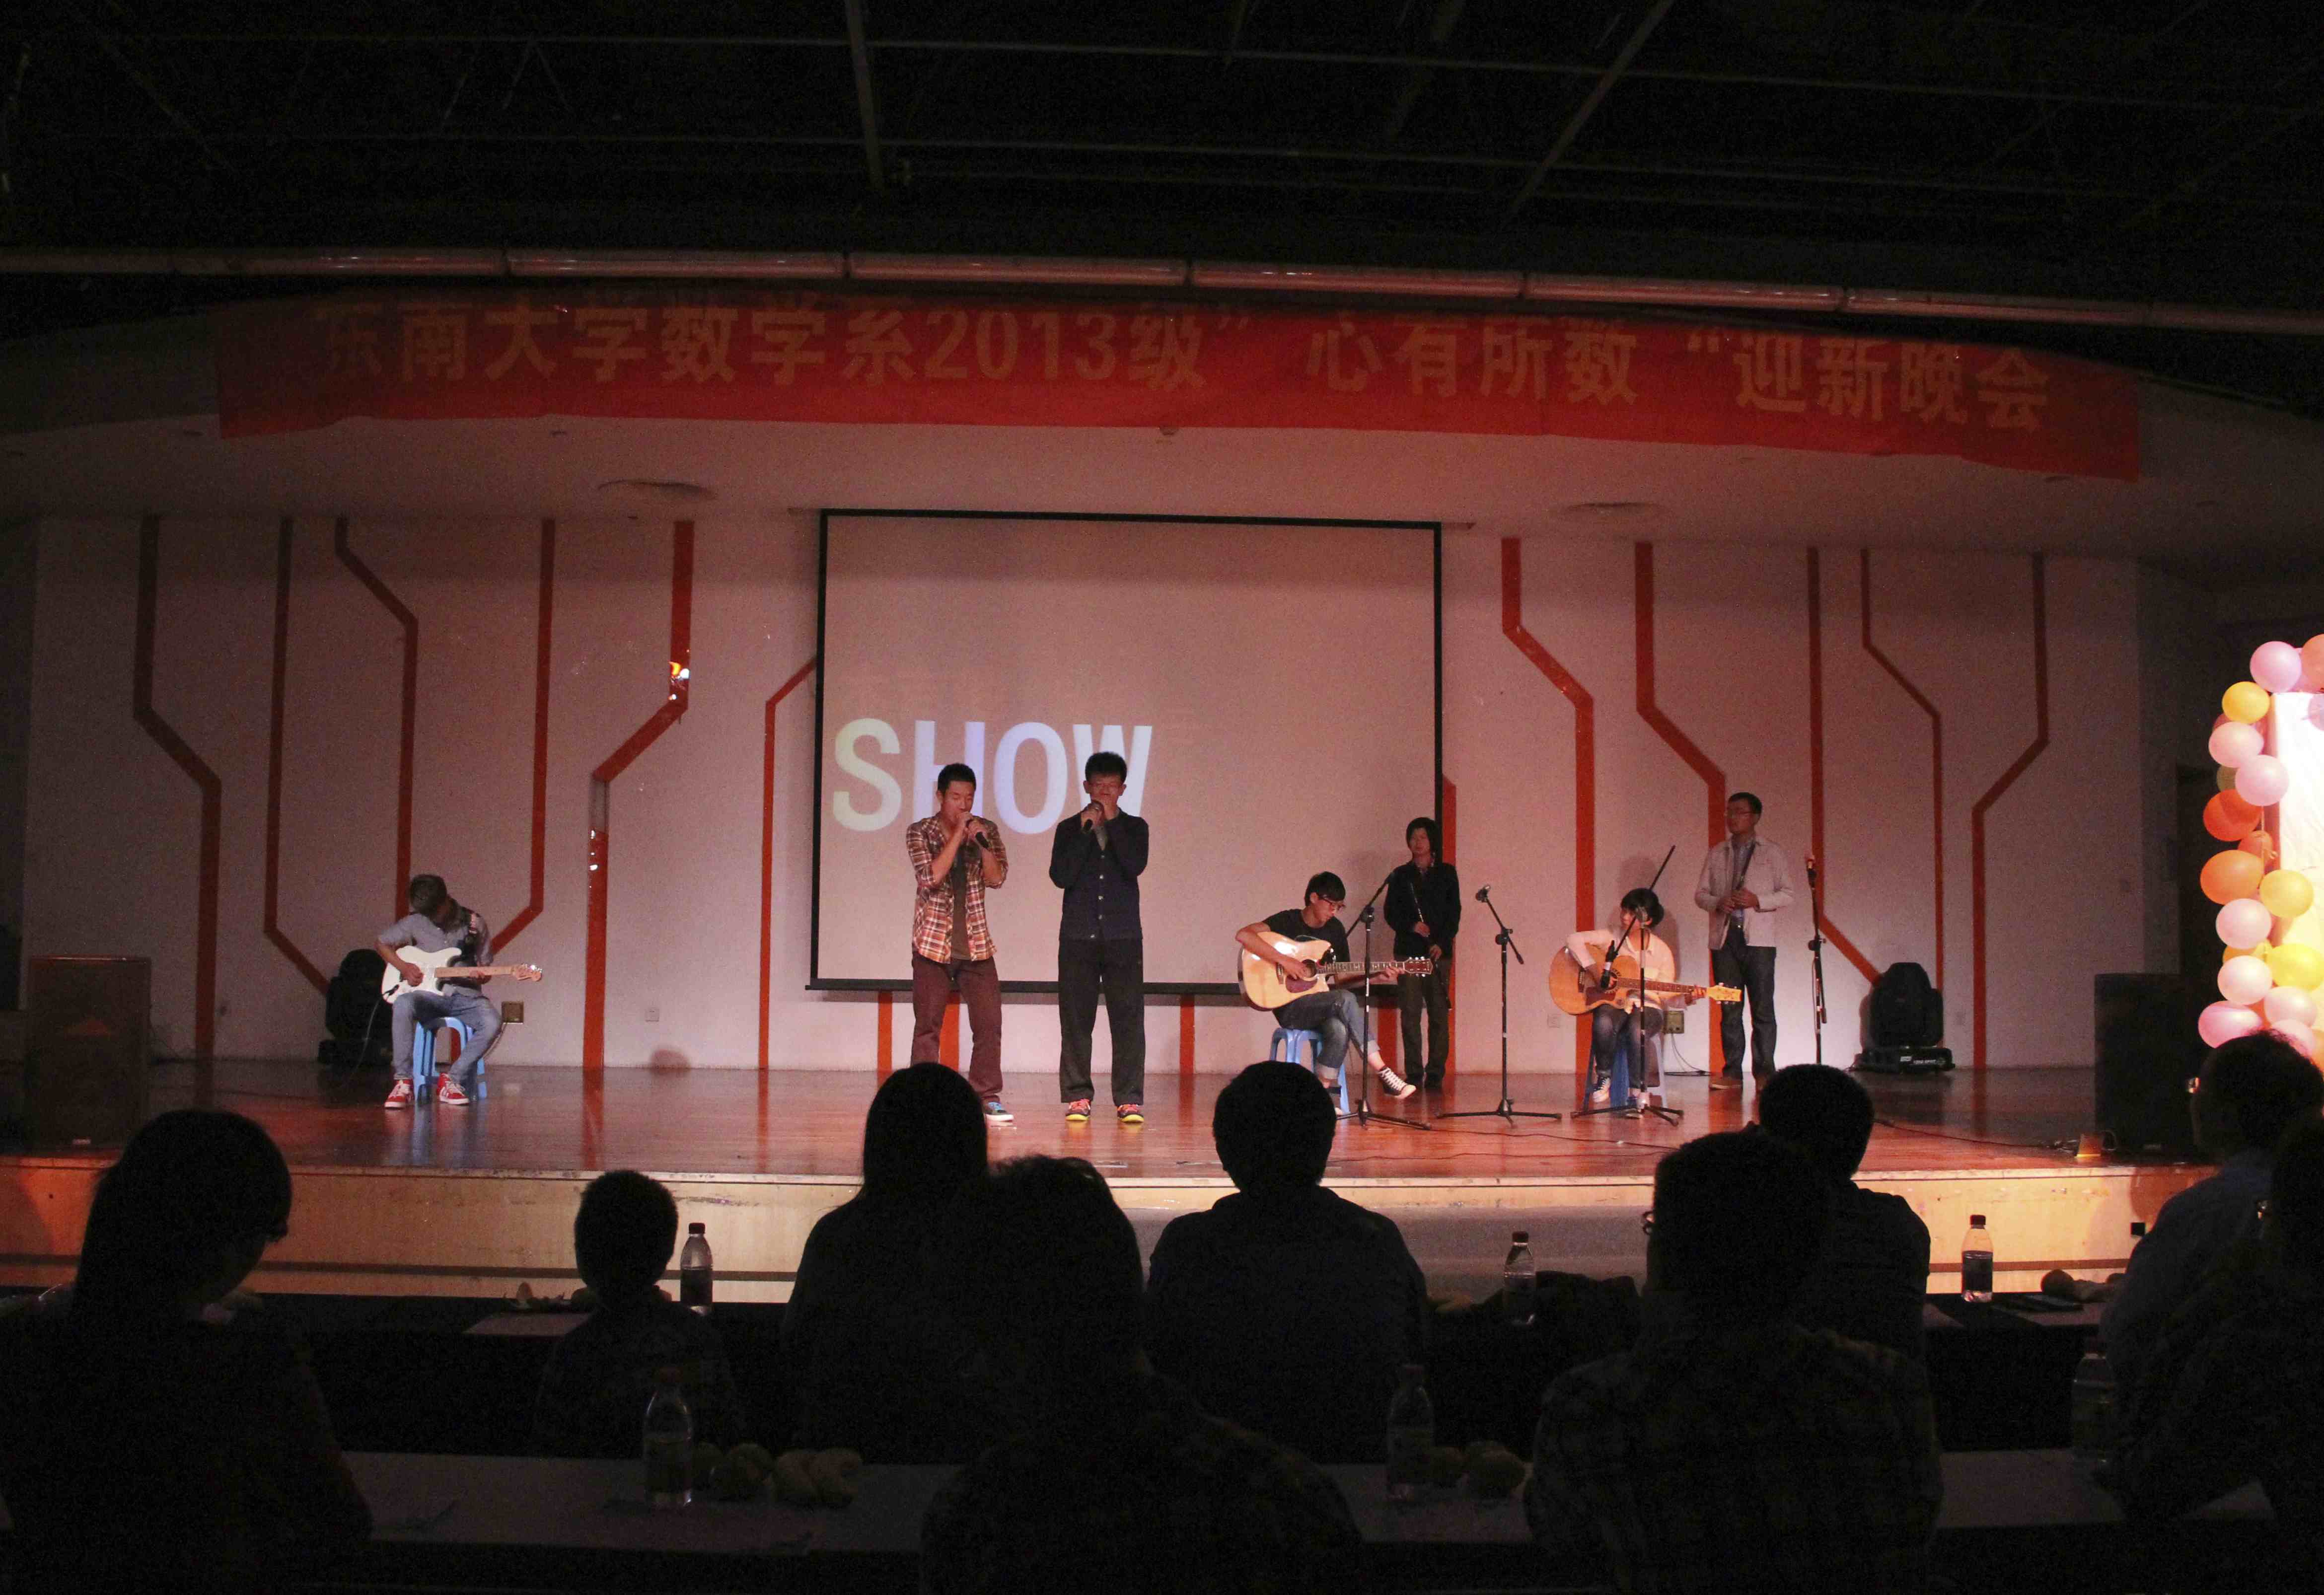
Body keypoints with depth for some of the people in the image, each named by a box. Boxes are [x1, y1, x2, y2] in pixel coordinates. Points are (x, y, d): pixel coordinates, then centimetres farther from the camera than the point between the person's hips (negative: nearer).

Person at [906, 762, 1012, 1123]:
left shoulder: (986, 830, 5)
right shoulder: (919, 833, -2)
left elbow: (997, 879, -3)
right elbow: (931, 877, -16)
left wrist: (982, 843, -17)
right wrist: (957, 835, -17)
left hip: (976, 943, 3)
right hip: (933, 943, -2)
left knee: (989, 1023, 0)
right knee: (928, 1025, 0)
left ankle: (988, 1098, 8)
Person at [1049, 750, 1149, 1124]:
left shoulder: (1134, 827, 8)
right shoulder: (1069, 829, 8)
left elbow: (1136, 866, -11)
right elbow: (1060, 876, -6)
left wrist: (1112, 821, -10)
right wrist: (1086, 831, -9)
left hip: (1123, 936, 0)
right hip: (1078, 935, 0)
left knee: (1128, 1018, -4)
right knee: (1076, 1019, 1)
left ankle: (1129, 1100, 0)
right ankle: (1077, 1097, 7)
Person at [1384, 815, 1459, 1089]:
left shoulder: (1446, 873, 7)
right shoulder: (1401, 875, 10)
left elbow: (1454, 912, 3)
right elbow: (1391, 912, 7)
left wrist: (1442, 943, -9)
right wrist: (1412, 926, -11)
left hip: (1439, 952, -1)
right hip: (1408, 951, 1)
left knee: (1439, 1013, -2)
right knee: (1410, 1013, -3)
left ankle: (1435, 1073, 3)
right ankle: (1414, 1073, 0)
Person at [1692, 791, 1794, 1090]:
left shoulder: (1773, 853, 6)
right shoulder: (1717, 854, 15)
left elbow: (1787, 896, 2)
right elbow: (1700, 894, 14)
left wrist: (1757, 901, -14)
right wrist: (1719, 903, -8)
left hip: (1758, 939, -3)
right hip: (1724, 939, 3)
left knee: (1763, 1009, -4)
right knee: (1729, 1009, 3)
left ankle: (1764, 1071, 1)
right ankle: (1732, 1071, 7)